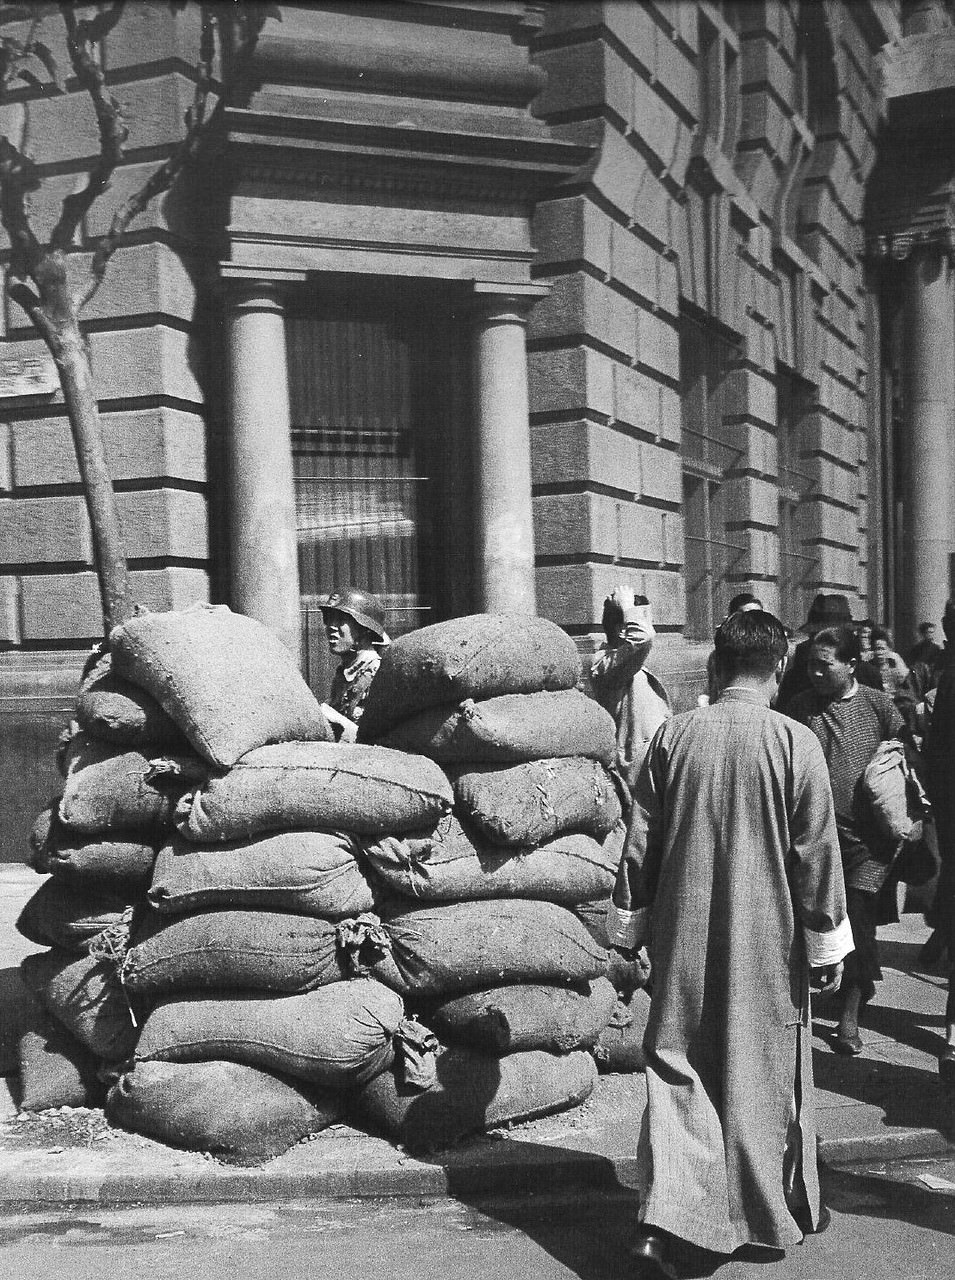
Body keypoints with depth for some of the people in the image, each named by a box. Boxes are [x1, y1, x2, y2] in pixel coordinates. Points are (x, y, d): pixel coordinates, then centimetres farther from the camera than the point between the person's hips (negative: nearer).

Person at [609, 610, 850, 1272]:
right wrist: (827, 946, 3)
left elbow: (640, 844, 1)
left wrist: (629, 930, 11)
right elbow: (817, 854, -7)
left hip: (683, 941, 2)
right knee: (765, 1073, 14)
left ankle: (661, 1221, -3)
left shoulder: (673, 735, -4)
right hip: (767, 945, -2)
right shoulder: (795, 742, -12)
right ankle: (780, 1213, 30)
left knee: (678, 1075, 9)